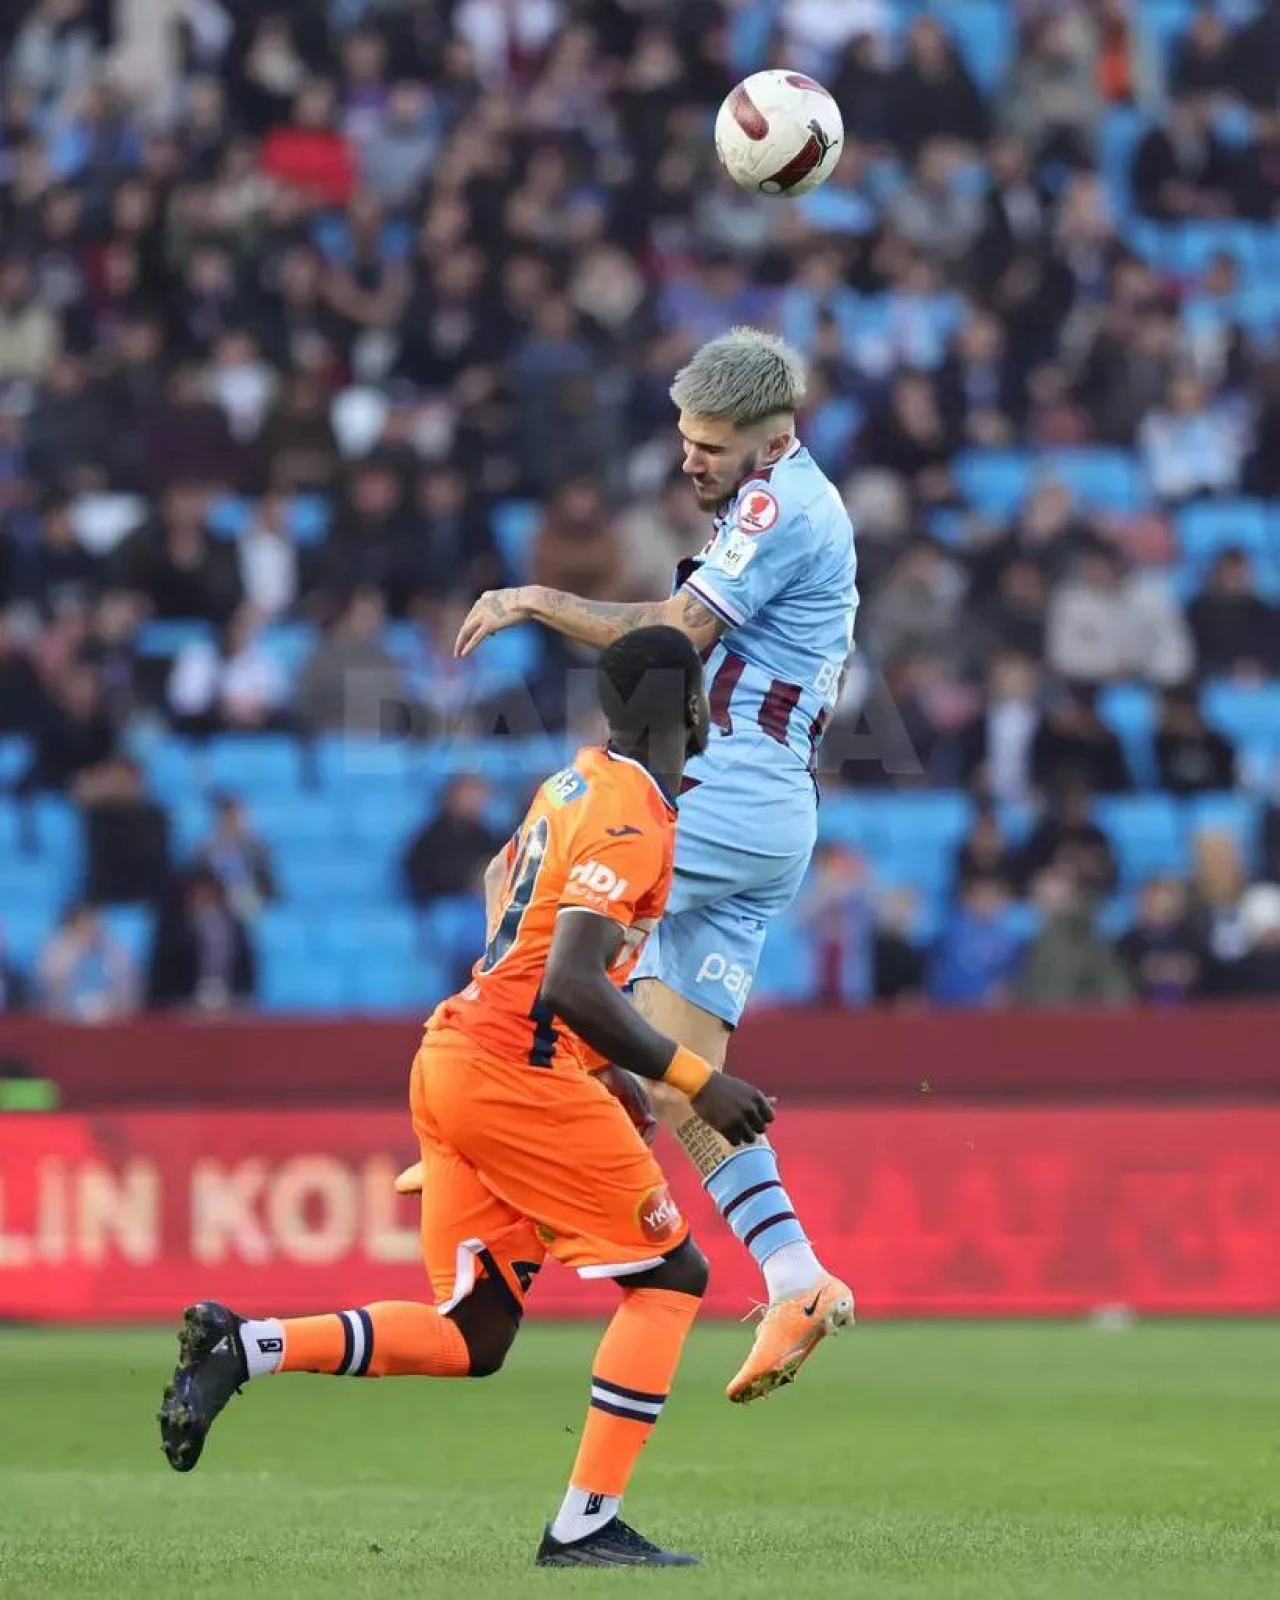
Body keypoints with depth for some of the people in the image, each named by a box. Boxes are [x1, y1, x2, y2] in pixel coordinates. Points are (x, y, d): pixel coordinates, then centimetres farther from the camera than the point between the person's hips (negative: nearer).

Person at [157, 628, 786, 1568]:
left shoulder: (575, 783, 15)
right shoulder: (636, 820, -14)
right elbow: (574, 986, -23)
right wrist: (695, 1080, -19)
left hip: (451, 1060, 9)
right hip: (517, 1073, -9)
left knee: (471, 1338, 11)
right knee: (672, 1273, 1)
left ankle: (244, 1348, -1)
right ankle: (585, 1526, -4)